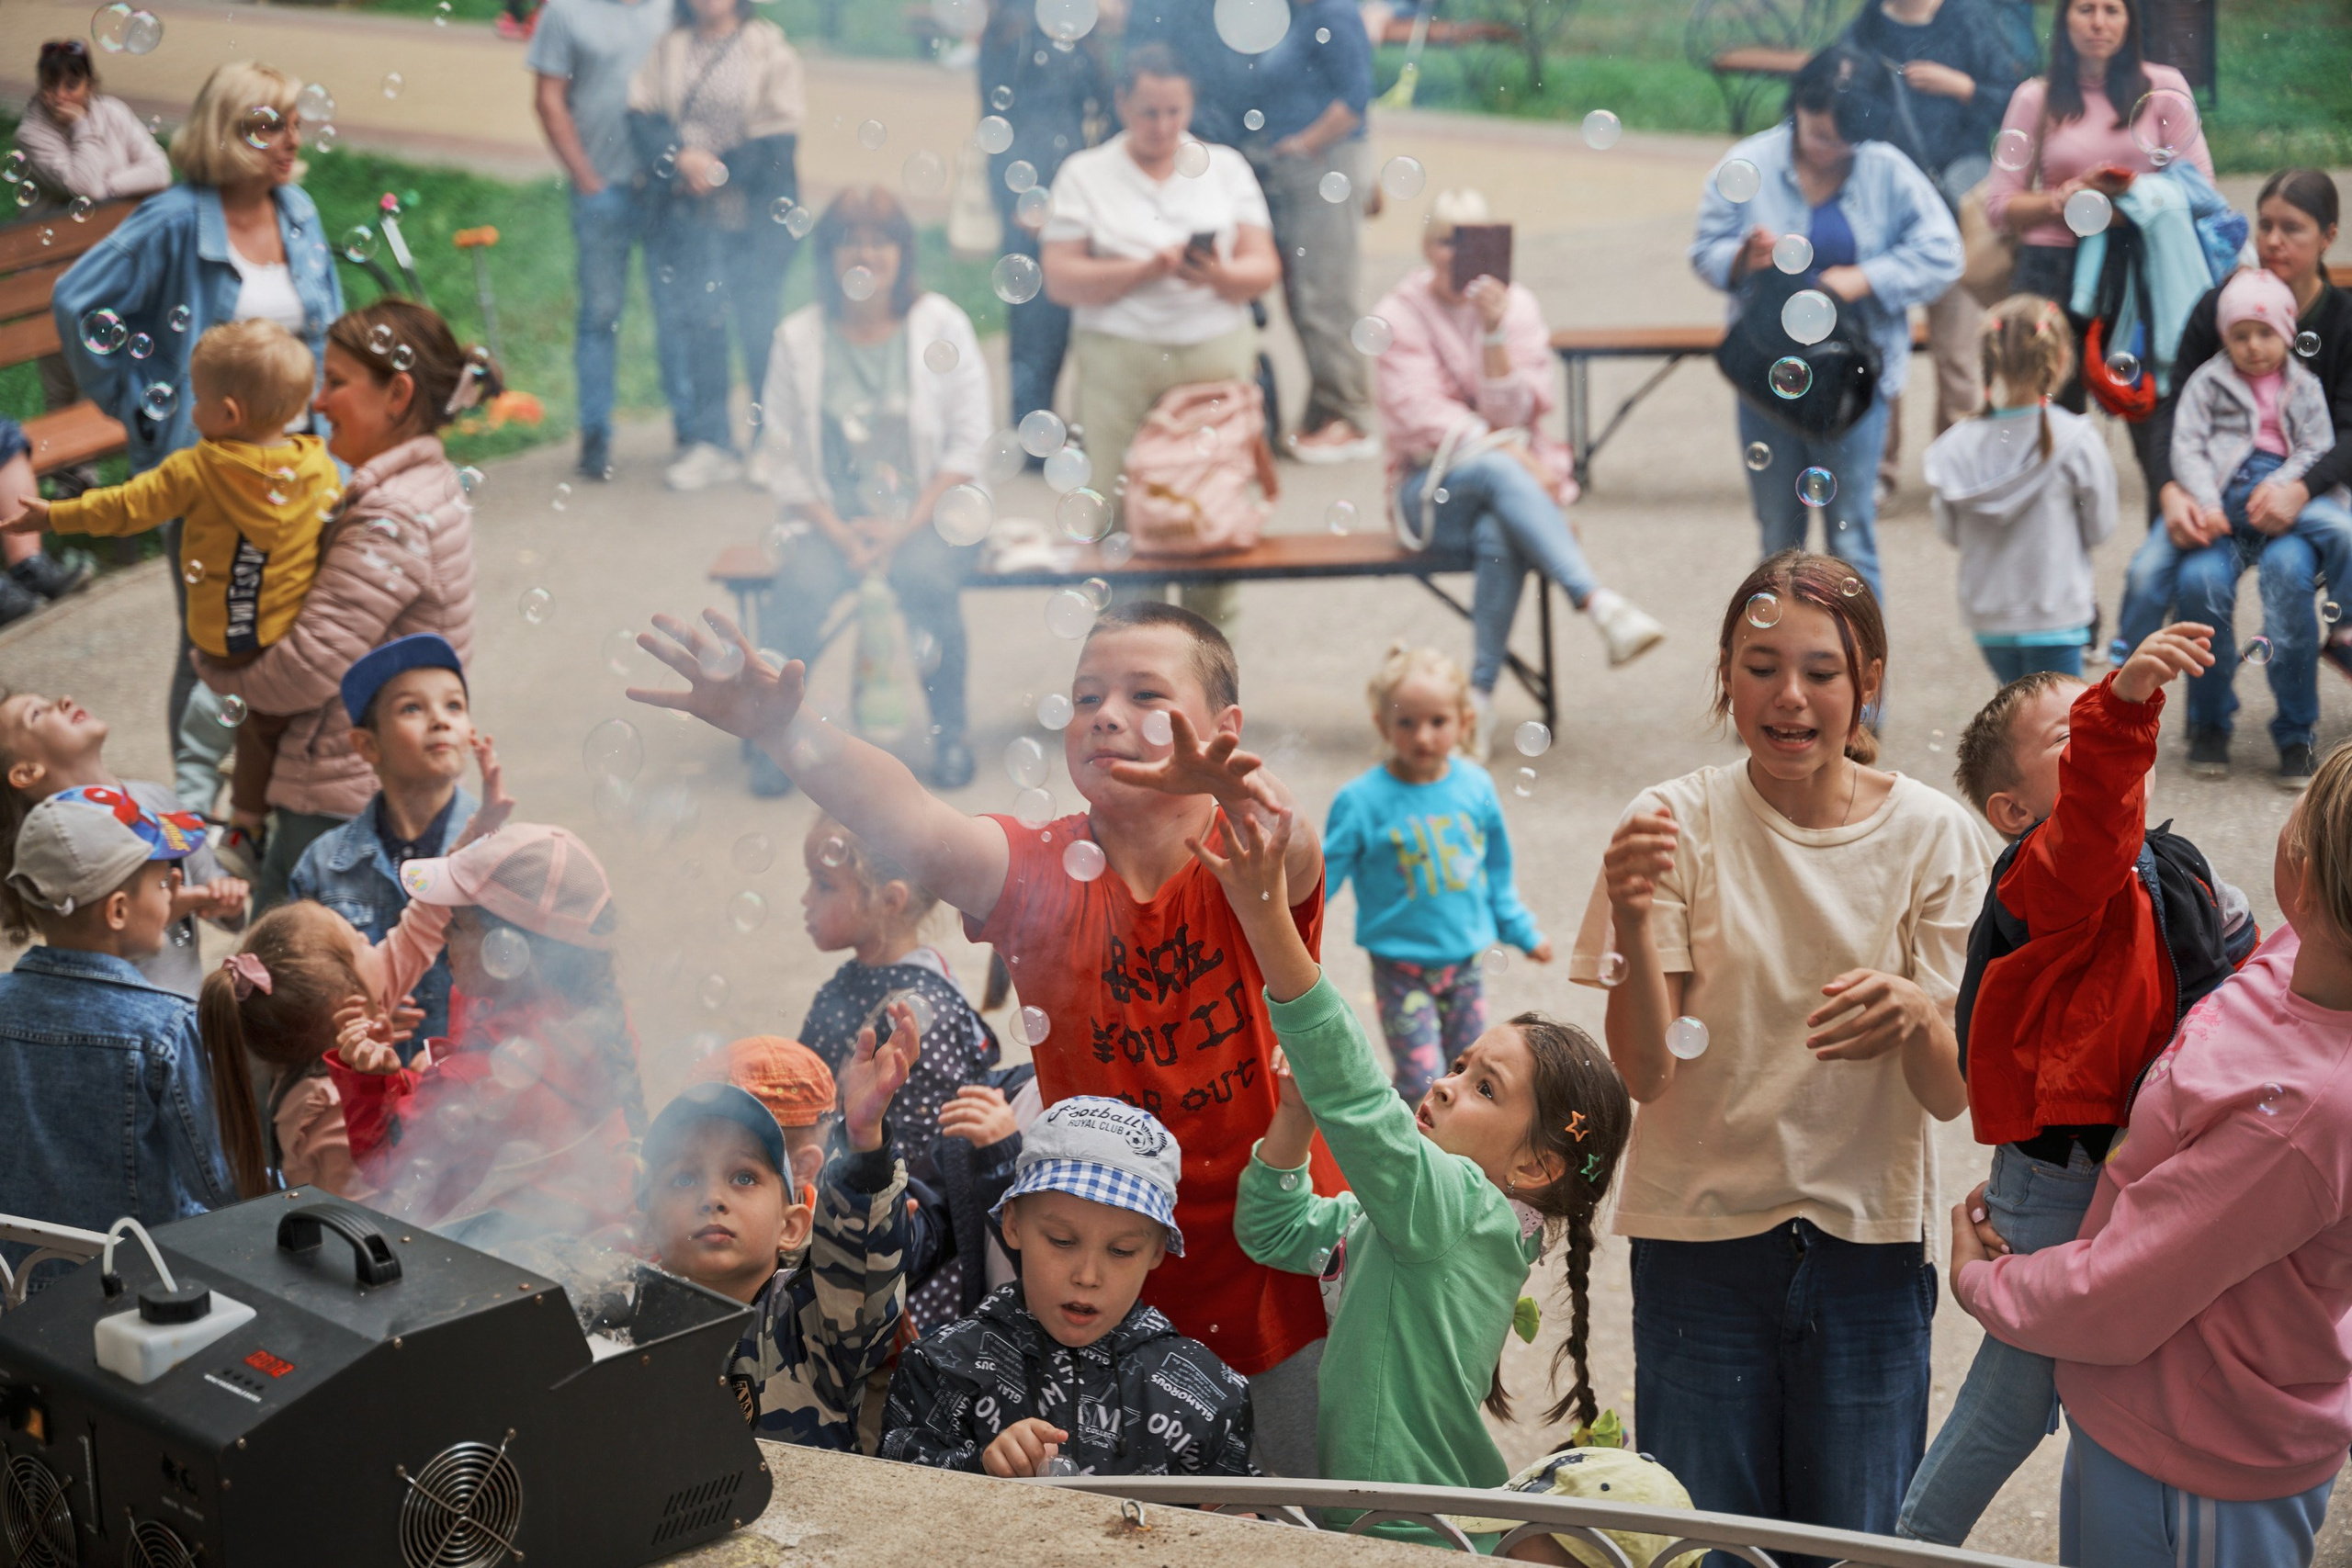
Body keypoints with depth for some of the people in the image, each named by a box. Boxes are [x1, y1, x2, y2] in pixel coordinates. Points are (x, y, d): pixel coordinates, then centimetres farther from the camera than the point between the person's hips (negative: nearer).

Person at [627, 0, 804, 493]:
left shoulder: (769, 49, -2)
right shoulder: (668, 48, 8)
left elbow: (779, 139, -7)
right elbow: (643, 117, 1)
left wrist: (721, 171, -13)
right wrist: (681, 157, -17)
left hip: (756, 213, -3)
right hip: (685, 214, 3)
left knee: (760, 327, 1)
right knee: (689, 323, 2)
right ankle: (708, 442, 11)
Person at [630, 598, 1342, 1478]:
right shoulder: (1046, 874, -5)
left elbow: (1288, 853, -36)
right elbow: (915, 828, -24)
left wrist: (1243, 794, -61)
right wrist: (784, 733, -43)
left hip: (1290, 1295, -2)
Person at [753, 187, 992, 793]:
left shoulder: (941, 324, 3)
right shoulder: (799, 338, 5)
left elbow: (969, 441, -1)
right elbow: (783, 454, 2)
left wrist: (905, 527, -11)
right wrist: (840, 534, -12)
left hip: (932, 513, -1)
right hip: (836, 518, 1)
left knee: (925, 576, -34)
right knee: (801, 586, -31)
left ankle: (949, 731, -15)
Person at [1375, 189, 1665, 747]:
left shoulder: (1516, 305, 4)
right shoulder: (1400, 313, 1)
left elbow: (1513, 413, -7)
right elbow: (1420, 415, -9)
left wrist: (1495, 332, -20)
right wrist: (1506, 451, -20)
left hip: (1516, 474, 1)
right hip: (1430, 487, -1)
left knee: (1501, 538, -36)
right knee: (1499, 472, -37)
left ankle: (1481, 696, -31)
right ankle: (1601, 606, -49)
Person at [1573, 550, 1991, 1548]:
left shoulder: (1931, 835, -4)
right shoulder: (1677, 823, -7)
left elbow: (1953, 1095, -7)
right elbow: (1645, 1072, -12)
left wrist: (1914, 1015, -29)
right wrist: (1633, 919, -29)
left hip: (1868, 1245, 1)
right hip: (1702, 1236, 0)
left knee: (1855, 1542, 7)